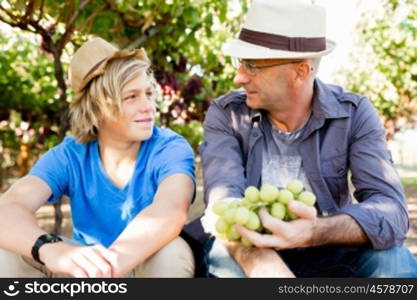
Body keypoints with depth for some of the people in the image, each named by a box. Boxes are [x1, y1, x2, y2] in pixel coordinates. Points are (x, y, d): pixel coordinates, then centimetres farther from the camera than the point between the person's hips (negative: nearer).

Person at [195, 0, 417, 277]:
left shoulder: (355, 114, -11)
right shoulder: (225, 114, -11)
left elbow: (390, 209, -23)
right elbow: (224, 202, -26)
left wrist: (315, 232, -44)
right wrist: (264, 266, -47)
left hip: (328, 256, 1)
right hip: (254, 255, 0)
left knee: (393, 261, -28)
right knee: (223, 255, -34)